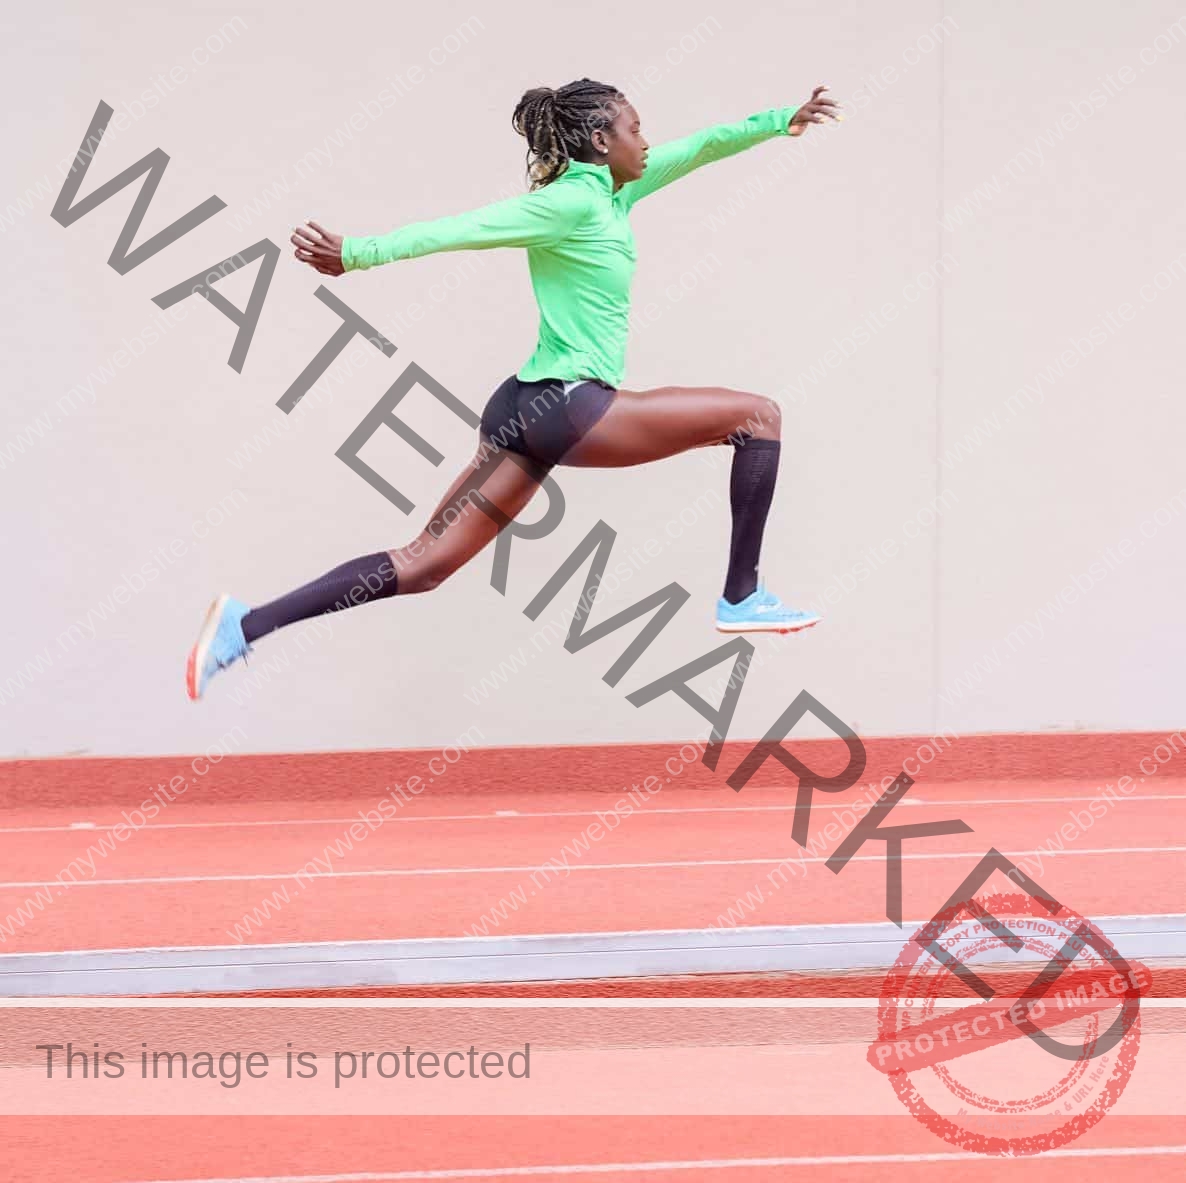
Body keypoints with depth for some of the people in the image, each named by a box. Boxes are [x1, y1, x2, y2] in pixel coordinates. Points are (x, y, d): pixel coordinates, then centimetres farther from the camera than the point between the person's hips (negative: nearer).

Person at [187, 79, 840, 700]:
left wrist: (782, 121, 23)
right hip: (568, 407, -10)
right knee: (758, 416, 1)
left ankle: (246, 625, -4)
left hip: (525, 410, 10)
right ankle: (741, 598, 2)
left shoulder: (609, 192, 15)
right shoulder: (572, 202, -12)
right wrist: (359, 253, -26)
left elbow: (700, 147, 25)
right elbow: (463, 228, -20)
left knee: (423, 564, 4)